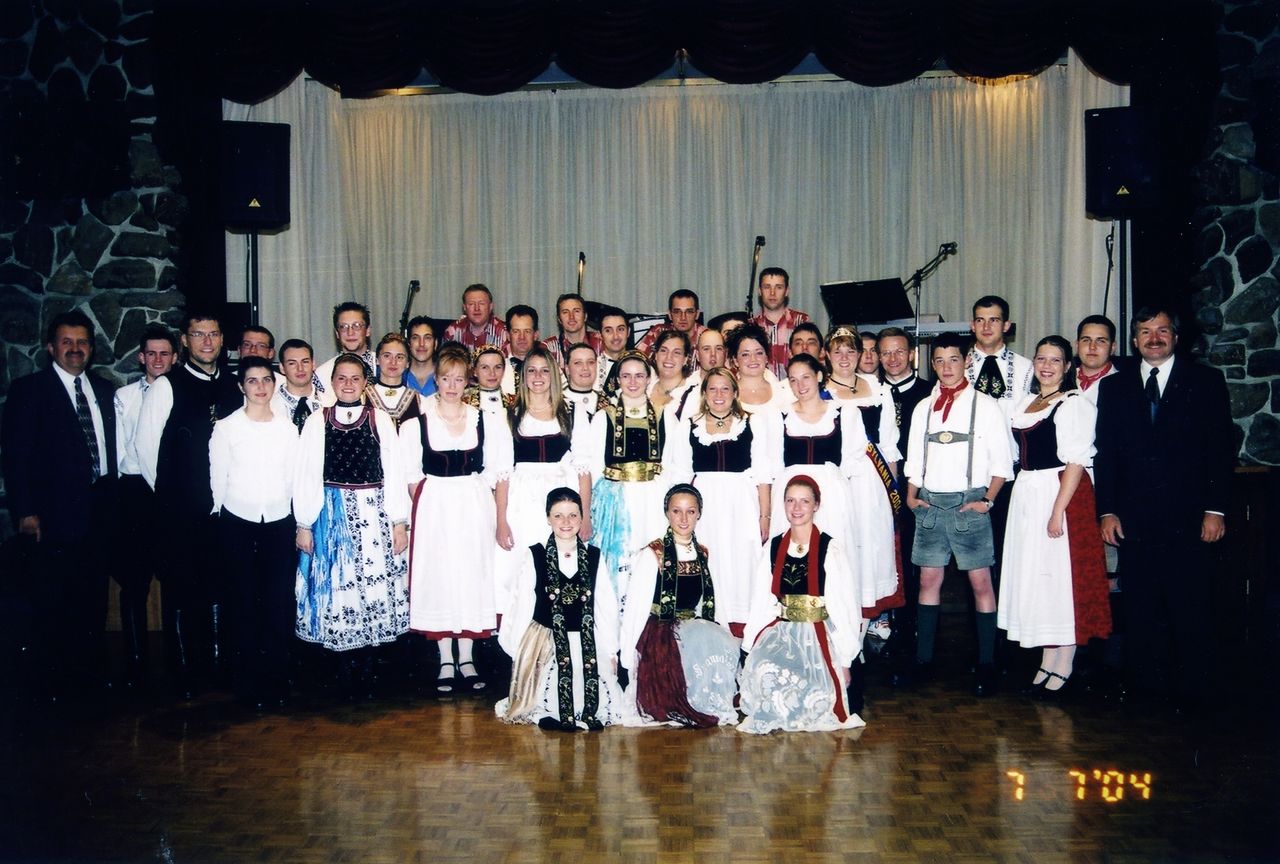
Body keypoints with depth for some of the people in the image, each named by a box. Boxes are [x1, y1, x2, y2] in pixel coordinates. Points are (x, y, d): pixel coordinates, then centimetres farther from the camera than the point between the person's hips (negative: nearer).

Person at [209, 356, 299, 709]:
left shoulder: (287, 427, 5)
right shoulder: (226, 428, 0)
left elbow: (295, 477, 8)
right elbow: (217, 479, 5)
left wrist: (300, 522, 6)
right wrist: (225, 513, 8)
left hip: (279, 522, 1)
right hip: (238, 524, -1)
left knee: (279, 603, -2)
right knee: (244, 604, 2)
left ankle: (277, 680, 10)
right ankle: (249, 684, 13)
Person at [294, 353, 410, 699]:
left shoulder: (380, 420, 2)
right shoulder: (317, 422, 1)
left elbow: (393, 472, 1)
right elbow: (306, 476, 1)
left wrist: (399, 522, -2)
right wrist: (304, 524, -2)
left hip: (373, 515, 0)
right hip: (331, 515, 0)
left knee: (373, 591, 3)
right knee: (336, 591, 4)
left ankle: (366, 673, 15)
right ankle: (346, 674, 16)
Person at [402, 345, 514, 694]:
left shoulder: (487, 421, 3)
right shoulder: (417, 423, 2)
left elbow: (498, 472, 3)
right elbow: (411, 475, 3)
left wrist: (500, 518, -3)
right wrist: (424, 507, -5)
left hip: (475, 508, 1)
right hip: (433, 508, -1)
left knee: (472, 576, 4)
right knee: (438, 576, 3)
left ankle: (467, 658, 15)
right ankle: (446, 661, 14)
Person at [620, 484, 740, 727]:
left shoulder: (703, 555, 10)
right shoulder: (651, 555, -7)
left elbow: (712, 606, 16)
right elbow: (635, 609, -8)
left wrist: (729, 640, 1)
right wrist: (629, 664, -11)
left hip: (694, 630, 5)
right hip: (658, 637, -5)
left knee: (728, 649, -24)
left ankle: (717, 709, -5)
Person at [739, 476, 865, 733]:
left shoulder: (831, 549, -6)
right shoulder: (772, 548, 8)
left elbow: (843, 606, -7)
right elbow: (760, 603, 8)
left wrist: (844, 661, -8)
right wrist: (750, 649, 1)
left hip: (820, 635, -3)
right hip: (781, 632, 4)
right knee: (762, 671, -26)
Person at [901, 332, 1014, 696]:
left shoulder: (985, 405, 0)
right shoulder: (923, 407, 12)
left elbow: (1002, 461, -2)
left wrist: (987, 500, -9)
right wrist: (911, 496, 4)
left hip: (969, 503, -4)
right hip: (929, 503, 4)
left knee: (980, 581, -1)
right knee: (928, 579, 6)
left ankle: (986, 665, 6)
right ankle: (923, 660, 13)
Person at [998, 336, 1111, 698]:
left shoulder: (1075, 404, -9)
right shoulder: (1026, 402, 15)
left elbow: (1075, 461, -15)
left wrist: (1058, 510, -21)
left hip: (1061, 494, -8)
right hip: (1026, 496, 8)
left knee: (1061, 576, -2)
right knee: (1035, 577, 10)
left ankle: (1064, 666, 8)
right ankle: (1047, 661, 21)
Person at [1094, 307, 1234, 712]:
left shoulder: (1205, 381, 6)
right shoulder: (1113, 387, 12)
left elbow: (1221, 448, 2)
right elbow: (1105, 453, 9)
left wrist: (1215, 509, -5)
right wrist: (1107, 511, 2)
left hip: (1188, 518, -2)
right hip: (1134, 519, 2)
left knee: (1187, 607, 0)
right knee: (1140, 609, 4)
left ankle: (1192, 690, 10)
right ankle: (1145, 685, 13)